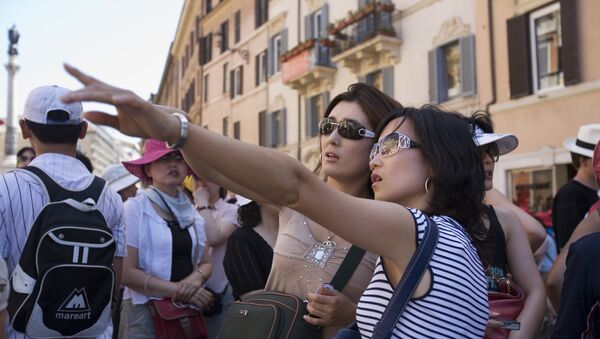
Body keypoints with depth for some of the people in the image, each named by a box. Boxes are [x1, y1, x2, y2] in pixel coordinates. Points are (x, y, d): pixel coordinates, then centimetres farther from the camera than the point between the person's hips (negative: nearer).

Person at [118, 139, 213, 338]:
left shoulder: (191, 212, 6)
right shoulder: (134, 208, -10)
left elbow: (205, 263, 10)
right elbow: (126, 272, -14)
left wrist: (196, 278, -11)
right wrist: (178, 290, -17)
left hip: (188, 312, 6)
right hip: (146, 311, -5)